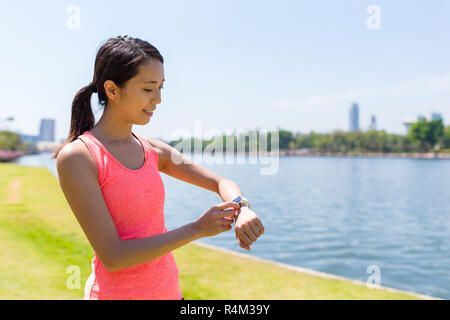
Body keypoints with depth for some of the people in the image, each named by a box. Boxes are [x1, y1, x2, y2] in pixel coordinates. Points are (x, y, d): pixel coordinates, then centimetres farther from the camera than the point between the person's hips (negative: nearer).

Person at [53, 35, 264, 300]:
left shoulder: (153, 150, 0)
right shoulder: (76, 157, -15)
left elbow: (223, 184, 6)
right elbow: (113, 257, -19)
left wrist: (241, 210, -15)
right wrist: (197, 229, -21)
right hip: (116, 292, -5)